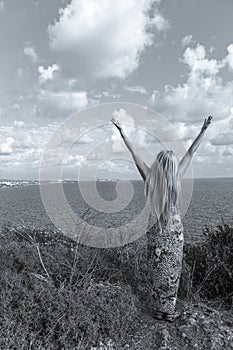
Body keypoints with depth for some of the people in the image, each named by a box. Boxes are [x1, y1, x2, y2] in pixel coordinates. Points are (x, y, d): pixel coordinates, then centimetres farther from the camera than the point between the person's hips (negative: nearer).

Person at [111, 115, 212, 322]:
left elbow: (134, 153, -5)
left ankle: (160, 309, 27)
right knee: (172, 270, 11)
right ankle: (169, 311, 23)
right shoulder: (176, 177, -12)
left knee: (158, 269, 14)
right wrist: (203, 130, 6)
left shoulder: (150, 178, -10)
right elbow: (191, 153, -4)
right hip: (174, 229, -1)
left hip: (156, 229, 2)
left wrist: (122, 132, 2)